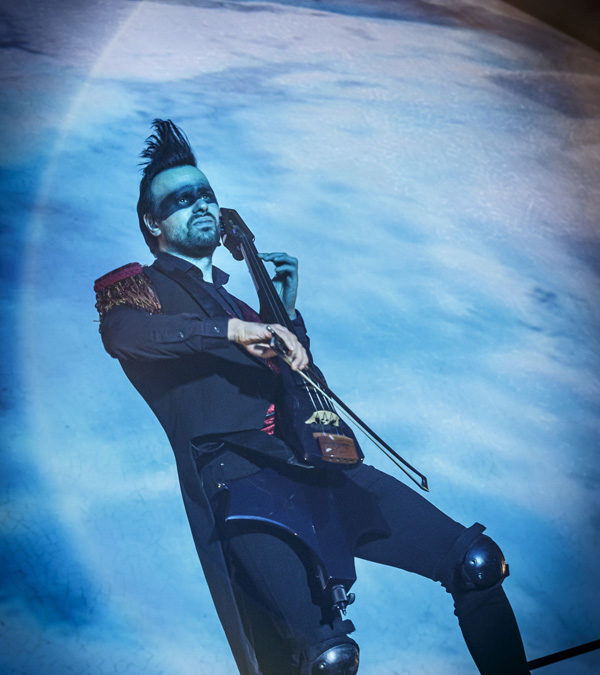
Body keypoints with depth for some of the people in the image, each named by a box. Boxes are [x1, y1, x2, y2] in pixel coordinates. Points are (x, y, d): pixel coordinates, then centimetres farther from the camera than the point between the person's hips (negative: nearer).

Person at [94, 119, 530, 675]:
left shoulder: (233, 300, 30)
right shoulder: (138, 287, 12)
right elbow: (121, 331, -14)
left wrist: (287, 314, 19)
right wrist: (231, 329, -23)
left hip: (308, 462, 6)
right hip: (232, 475, -5)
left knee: (477, 560, -9)